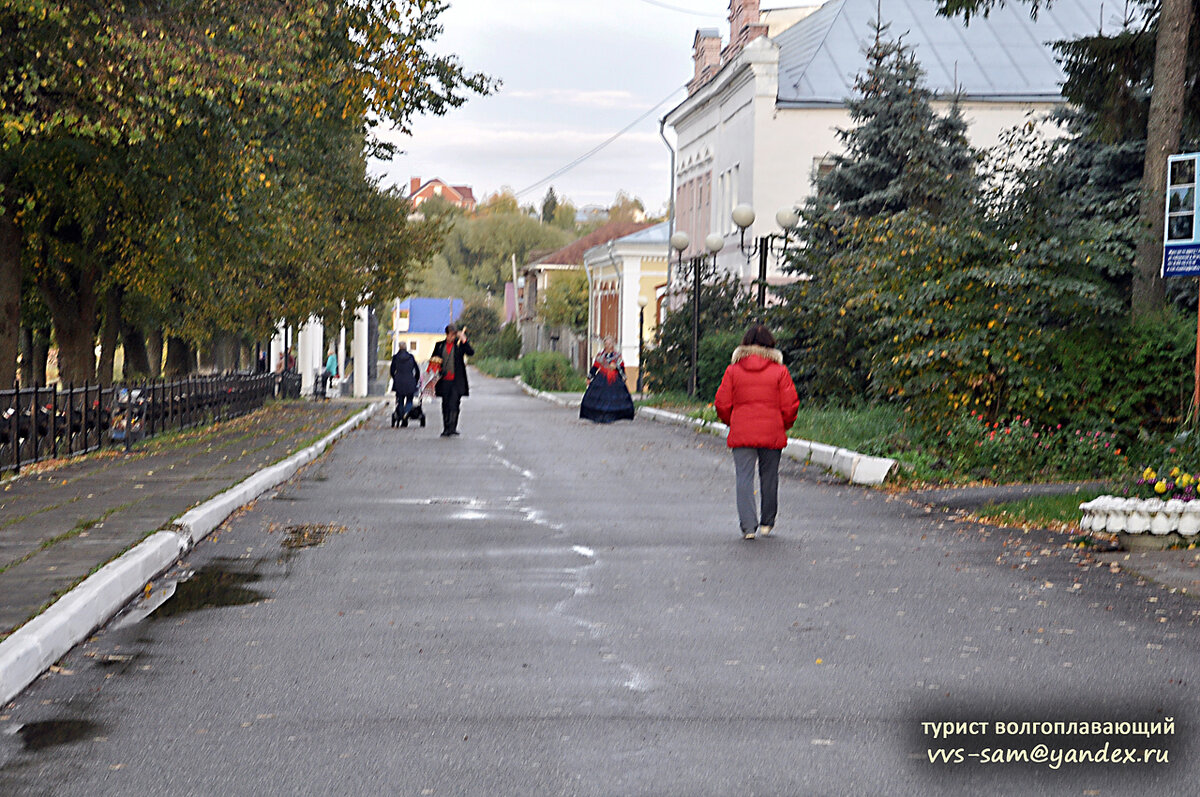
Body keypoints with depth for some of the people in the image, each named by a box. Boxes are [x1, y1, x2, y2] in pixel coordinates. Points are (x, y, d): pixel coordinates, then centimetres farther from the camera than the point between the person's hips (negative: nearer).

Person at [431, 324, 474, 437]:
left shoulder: (460, 344, 4)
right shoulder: (439, 345, 12)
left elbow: (471, 352, -10)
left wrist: (464, 340, -17)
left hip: (456, 381, -3)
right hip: (444, 380, 3)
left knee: (453, 405, -11)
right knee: (445, 405, 7)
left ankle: (452, 428, -11)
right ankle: (446, 428, 15)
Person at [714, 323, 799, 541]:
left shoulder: (733, 370, 0)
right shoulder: (779, 371, -2)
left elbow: (722, 403, 2)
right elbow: (790, 405, -2)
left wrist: (731, 423, 19)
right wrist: (783, 426, 16)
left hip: (741, 434, 0)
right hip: (772, 433, 0)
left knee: (744, 478, 0)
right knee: (769, 477, 13)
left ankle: (748, 525, -9)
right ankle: (767, 522, 23)